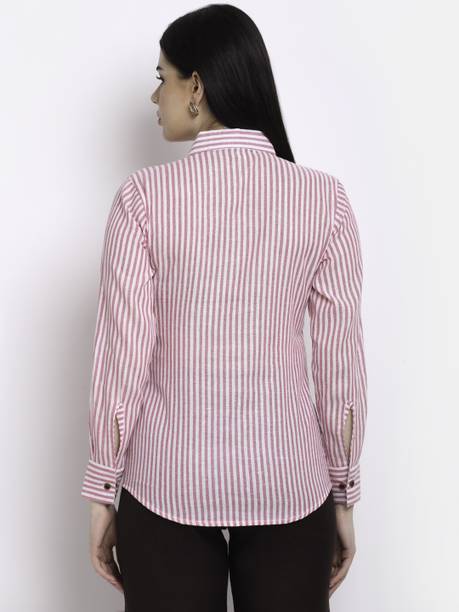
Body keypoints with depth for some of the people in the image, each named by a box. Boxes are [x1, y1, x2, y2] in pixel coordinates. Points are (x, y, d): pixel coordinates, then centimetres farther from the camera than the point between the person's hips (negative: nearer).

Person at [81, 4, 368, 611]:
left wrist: (101, 491, 2)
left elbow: (123, 356, -9)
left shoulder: (145, 195, -11)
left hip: (168, 482, -1)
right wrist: (343, 493, 7)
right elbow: (341, 362, -4)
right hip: (288, 479, 1)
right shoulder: (323, 197, -6)